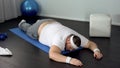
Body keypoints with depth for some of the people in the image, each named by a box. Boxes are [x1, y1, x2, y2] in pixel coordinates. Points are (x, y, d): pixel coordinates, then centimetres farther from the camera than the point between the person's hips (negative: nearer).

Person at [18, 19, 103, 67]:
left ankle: (39, 22, 69)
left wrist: (96, 50, -45)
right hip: (39, 29, -4)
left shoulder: (77, 37, -32)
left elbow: (91, 44, -23)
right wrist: (70, 60, -75)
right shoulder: (60, 40, -49)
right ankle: (22, 24, 63)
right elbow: (52, 54, -65)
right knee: (28, 29, 32)